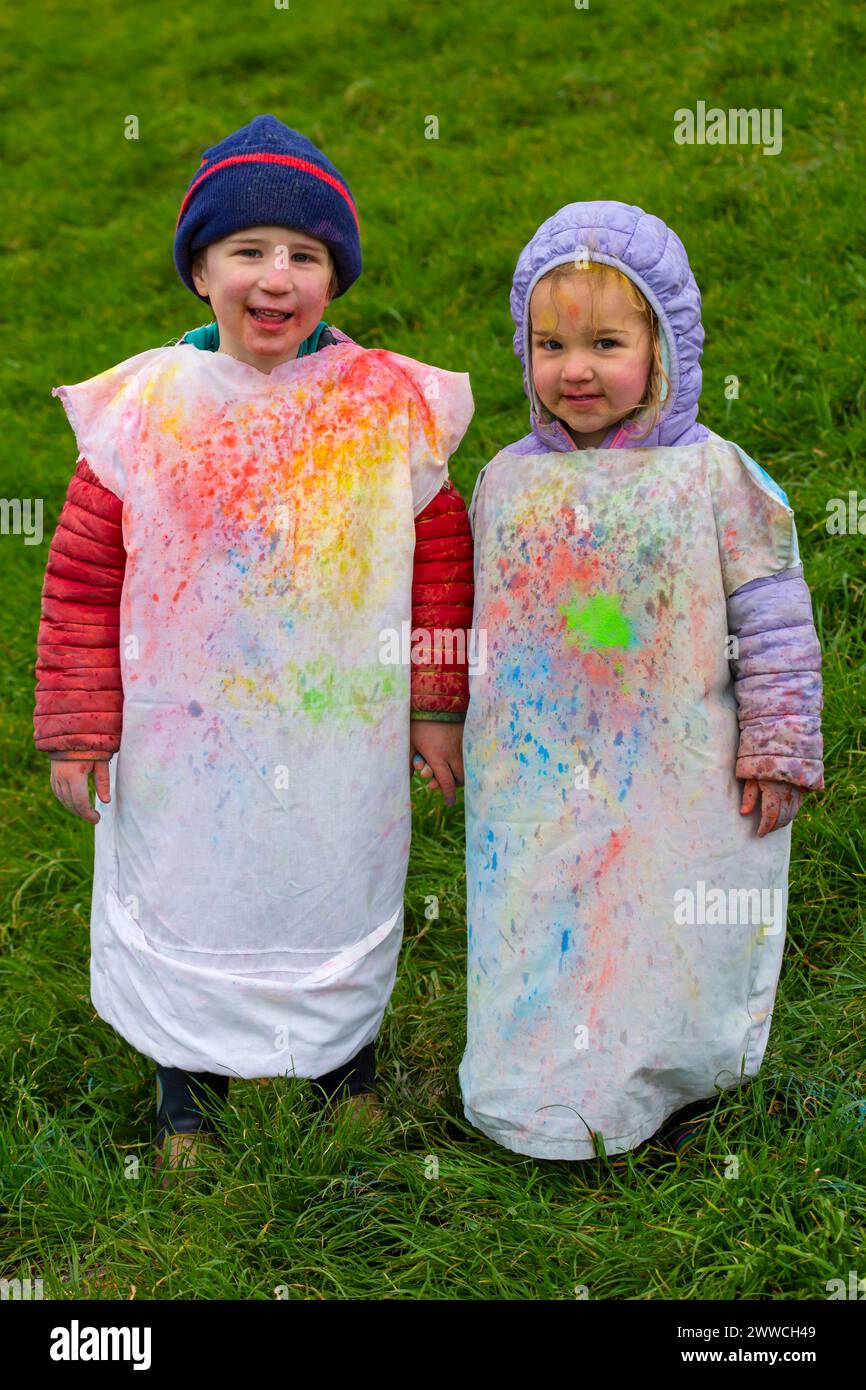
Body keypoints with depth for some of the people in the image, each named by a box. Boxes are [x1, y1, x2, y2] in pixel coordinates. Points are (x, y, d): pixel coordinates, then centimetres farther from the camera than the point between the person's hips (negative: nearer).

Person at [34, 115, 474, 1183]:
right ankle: (187, 1090, 44)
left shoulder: (392, 405, -8)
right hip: (185, 746, 0)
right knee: (183, 914, 18)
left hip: (345, 746, 1)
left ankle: (345, 1065, 49)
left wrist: (437, 706, 1)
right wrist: (79, 729, -3)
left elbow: (440, 557, 0)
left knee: (339, 913, 21)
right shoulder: (142, 407, -9)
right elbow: (82, 576, -4)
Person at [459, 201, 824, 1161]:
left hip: (679, 784, -3)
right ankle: (543, 1102, 33)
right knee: (540, 938, 13)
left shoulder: (714, 476, -8)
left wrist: (778, 749, -6)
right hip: (537, 784, 3)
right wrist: (449, 727, 17)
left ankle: (656, 1083, 34)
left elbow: (774, 620, -5)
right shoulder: (508, 481, 3)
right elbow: (474, 620, 14)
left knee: (671, 946, 10)